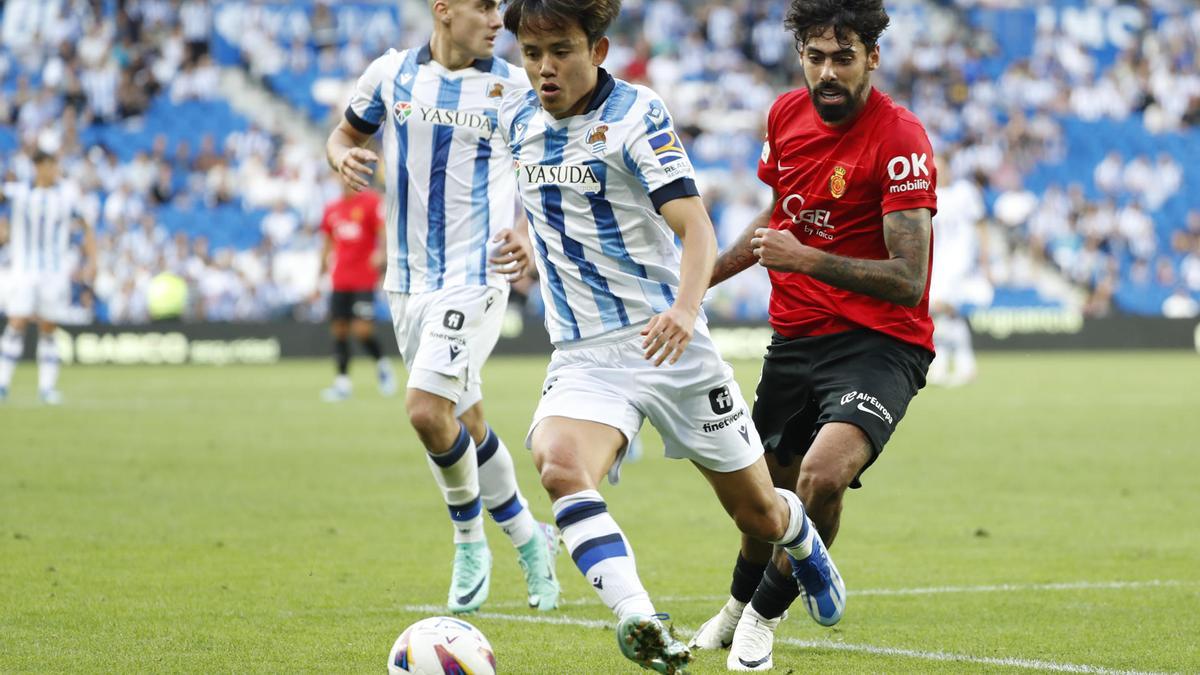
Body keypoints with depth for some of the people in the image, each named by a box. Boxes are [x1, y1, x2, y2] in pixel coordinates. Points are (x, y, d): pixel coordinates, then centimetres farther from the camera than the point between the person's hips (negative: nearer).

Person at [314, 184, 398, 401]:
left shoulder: (371, 202, -3)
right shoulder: (332, 210, 13)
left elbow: (383, 231, -9)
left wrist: (381, 253, -28)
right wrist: (320, 276, 21)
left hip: (364, 280, -5)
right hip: (339, 281, 5)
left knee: (362, 330, -13)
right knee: (339, 329, 1)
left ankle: (382, 365, 13)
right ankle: (342, 382, 4)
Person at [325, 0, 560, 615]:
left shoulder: (514, 87, -4)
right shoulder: (389, 74, 2)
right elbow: (346, 133, 18)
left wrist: (530, 237, -14)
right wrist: (342, 157, -6)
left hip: (476, 274, -4)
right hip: (408, 280, 4)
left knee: (427, 409, -19)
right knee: (463, 425, 11)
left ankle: (470, 541, 3)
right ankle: (530, 541, 30)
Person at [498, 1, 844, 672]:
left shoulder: (637, 114, -12)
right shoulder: (516, 118, 4)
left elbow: (696, 227, -23)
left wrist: (684, 309, -40)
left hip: (667, 342, -3)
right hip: (584, 358, 3)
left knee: (757, 510, 11)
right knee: (560, 466, -31)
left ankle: (805, 545, 48)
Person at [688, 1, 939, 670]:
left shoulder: (900, 138, -18)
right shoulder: (787, 114, 2)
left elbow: (908, 281, -23)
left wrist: (806, 259, -31)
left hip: (879, 342, -6)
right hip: (795, 335, 6)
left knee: (823, 475, -28)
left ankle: (765, 616, -4)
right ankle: (738, 607, 48)